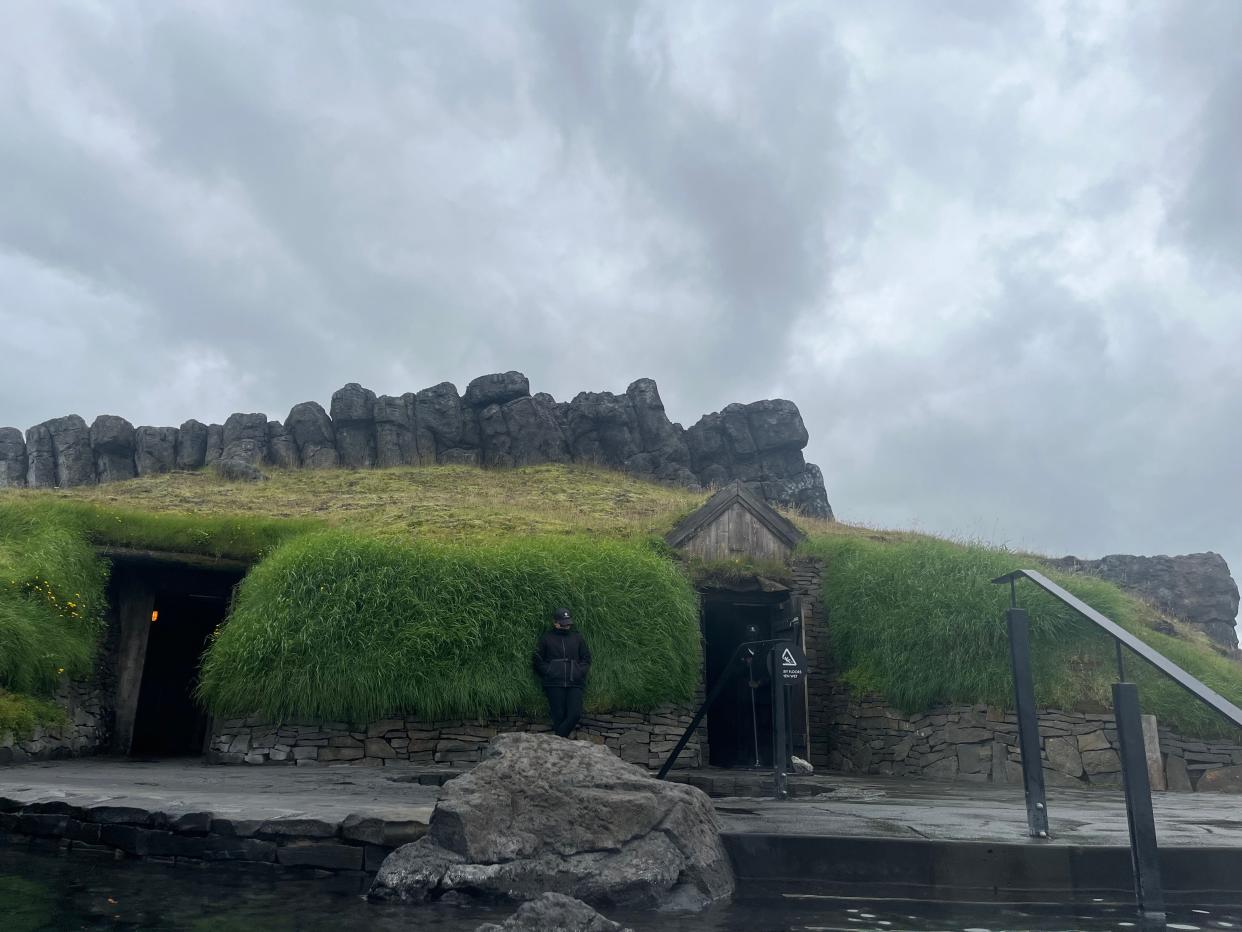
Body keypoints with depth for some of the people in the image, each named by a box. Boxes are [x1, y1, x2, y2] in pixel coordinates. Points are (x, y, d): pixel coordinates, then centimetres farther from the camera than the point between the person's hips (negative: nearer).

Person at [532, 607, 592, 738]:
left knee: (575, 714, -11)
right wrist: (548, 672, -3)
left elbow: (586, 658, 20)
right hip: (554, 683, -2)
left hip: (575, 683, 2)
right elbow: (538, 660, 10)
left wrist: (580, 672, 4)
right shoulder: (546, 638, 8)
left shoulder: (577, 637, 16)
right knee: (559, 715, -4)